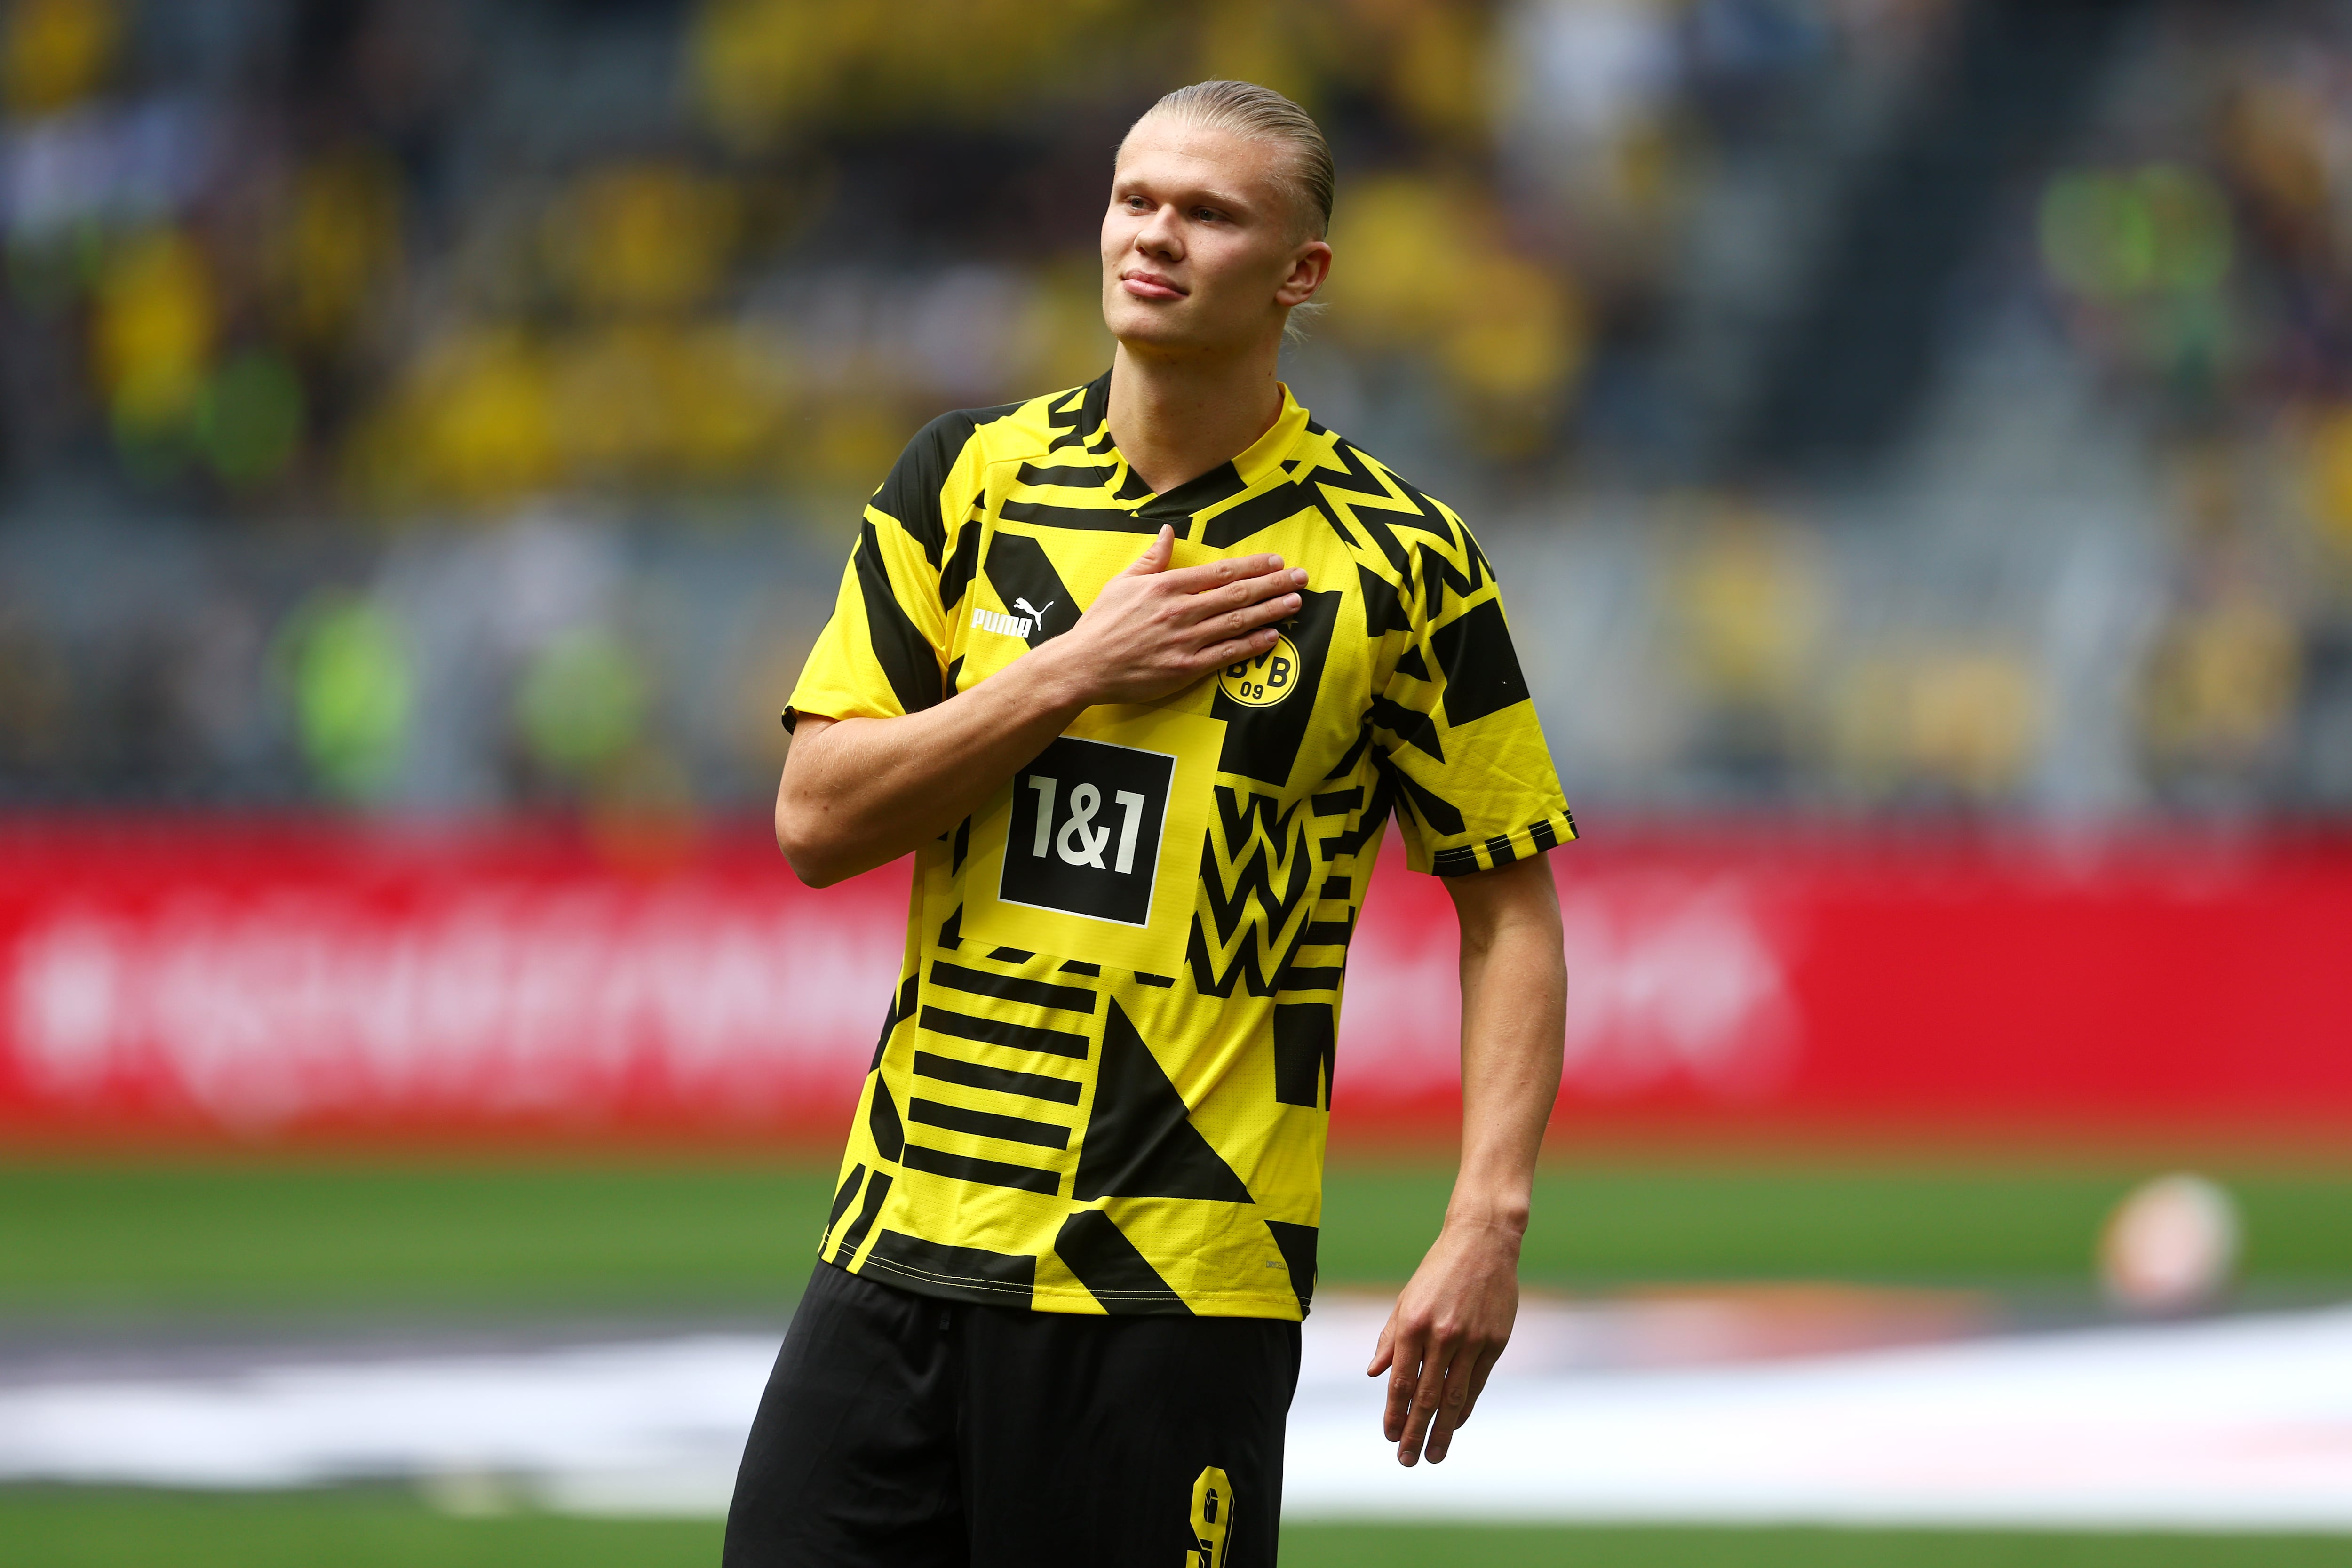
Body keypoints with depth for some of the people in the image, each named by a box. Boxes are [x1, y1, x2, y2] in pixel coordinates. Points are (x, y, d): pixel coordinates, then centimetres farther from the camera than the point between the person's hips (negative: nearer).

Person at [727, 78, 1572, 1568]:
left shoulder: (1398, 559, -1)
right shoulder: (970, 479, 7)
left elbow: (1510, 909, 2)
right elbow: (818, 818, 2)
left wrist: (1488, 1223, -10)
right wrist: (1076, 672, -9)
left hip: (1184, 1276, -3)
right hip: (908, 1237, 3)